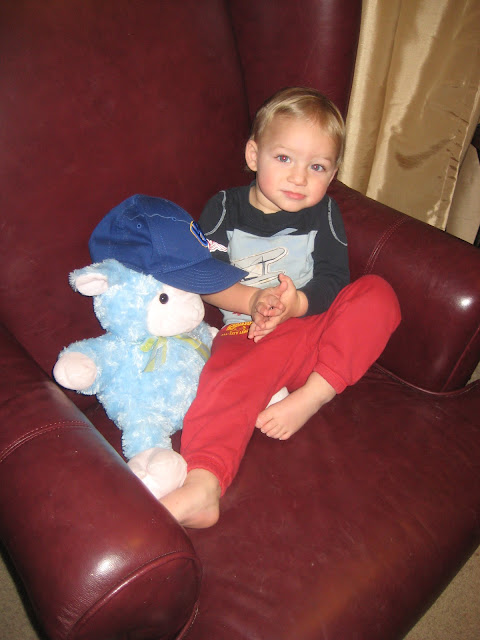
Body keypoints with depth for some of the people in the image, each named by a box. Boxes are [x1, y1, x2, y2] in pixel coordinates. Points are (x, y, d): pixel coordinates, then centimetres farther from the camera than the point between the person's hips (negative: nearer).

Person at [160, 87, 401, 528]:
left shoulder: (323, 213, 9)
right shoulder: (225, 209, 6)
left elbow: (332, 280, 1)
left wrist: (296, 302, -21)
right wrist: (253, 300, -20)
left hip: (313, 327, 3)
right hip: (247, 333, -2)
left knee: (378, 294, -20)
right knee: (230, 380, -34)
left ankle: (313, 394, -28)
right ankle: (202, 487, -51)